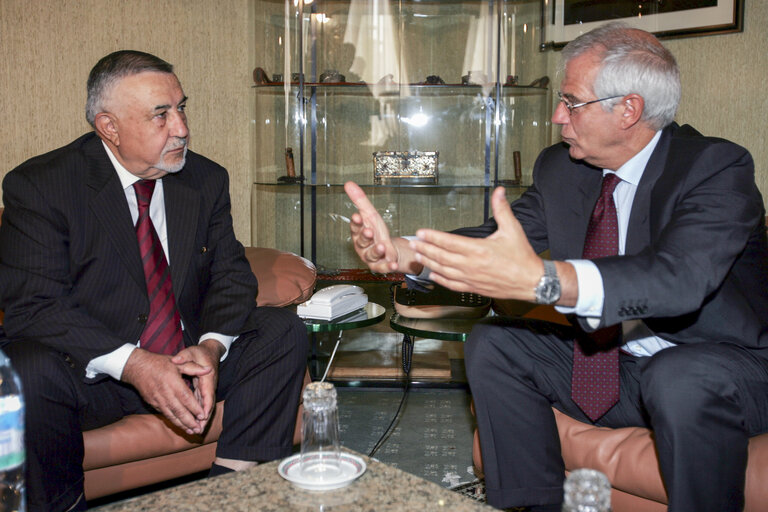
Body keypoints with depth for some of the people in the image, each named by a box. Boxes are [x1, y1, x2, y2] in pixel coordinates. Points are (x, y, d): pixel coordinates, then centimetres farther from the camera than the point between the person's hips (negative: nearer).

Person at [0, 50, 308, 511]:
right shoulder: (39, 185, -10)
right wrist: (133, 365, -29)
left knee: (283, 331, -14)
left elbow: (231, 275, 4)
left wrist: (211, 347, -18)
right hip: (91, 367, -3)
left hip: (189, 359, 4)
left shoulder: (207, 180, 4)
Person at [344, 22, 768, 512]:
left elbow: (677, 275, -39)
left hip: (723, 366, -6)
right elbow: (503, 237, -2)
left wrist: (540, 279, -54)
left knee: (680, 380, -38)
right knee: (493, 342, -5)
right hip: (608, 362, 6)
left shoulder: (718, 168, -22)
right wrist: (402, 253, -21)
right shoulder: (560, 168, 0)